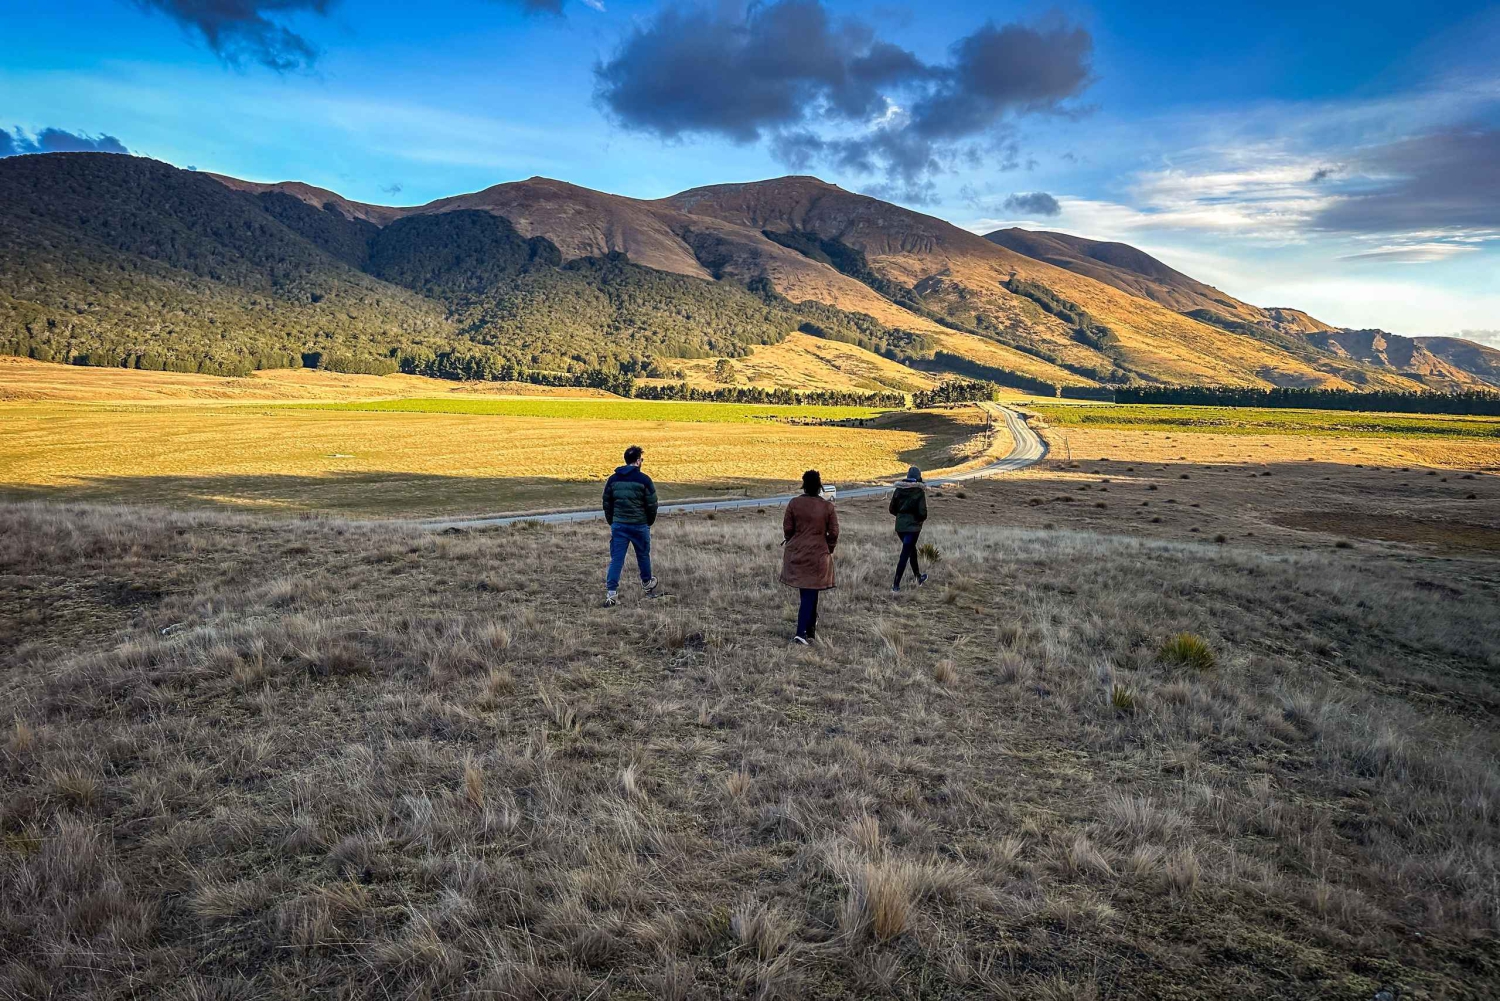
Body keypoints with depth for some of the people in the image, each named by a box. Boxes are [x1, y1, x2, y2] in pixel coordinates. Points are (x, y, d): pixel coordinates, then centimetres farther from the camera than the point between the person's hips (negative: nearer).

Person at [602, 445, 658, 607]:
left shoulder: (613, 479, 4)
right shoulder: (644, 480, -10)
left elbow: (607, 504, 9)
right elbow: (652, 505, -6)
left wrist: (612, 522, 19)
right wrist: (649, 522, 11)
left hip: (618, 525, 3)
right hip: (639, 525, -3)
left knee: (616, 559, 2)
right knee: (643, 555, 17)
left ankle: (611, 593, -8)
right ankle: (647, 585, 36)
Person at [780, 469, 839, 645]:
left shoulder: (794, 503, -5)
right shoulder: (828, 507, -7)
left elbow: (787, 528, 0)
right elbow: (833, 533, -3)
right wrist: (828, 550, 14)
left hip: (796, 554, 2)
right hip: (817, 556, -2)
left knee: (807, 594, 17)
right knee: (810, 595, 0)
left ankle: (810, 630, 26)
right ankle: (801, 633, -10)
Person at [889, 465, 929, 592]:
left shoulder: (899, 489, 0)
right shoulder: (919, 491, -12)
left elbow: (892, 509, 5)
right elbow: (923, 512, -15)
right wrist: (921, 519, 6)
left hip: (900, 526, 5)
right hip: (913, 526, -5)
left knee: (912, 550, 23)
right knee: (905, 555, -3)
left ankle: (919, 578, 38)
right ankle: (896, 586, -6)